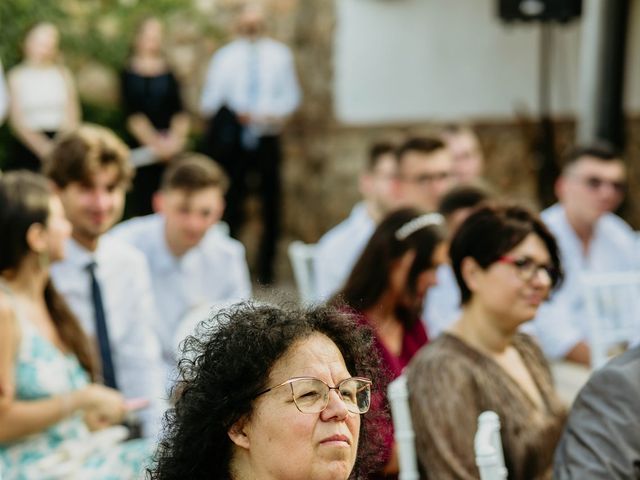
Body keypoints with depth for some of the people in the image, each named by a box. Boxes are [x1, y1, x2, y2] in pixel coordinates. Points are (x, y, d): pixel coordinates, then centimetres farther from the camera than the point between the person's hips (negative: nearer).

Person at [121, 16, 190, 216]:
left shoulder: (169, 72, 7)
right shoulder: (129, 74, 2)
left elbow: (180, 111, 3)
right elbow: (133, 114, -4)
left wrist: (176, 138, -10)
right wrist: (156, 142, -9)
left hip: (170, 146, 1)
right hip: (142, 146, -1)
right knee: (143, 203, -2)